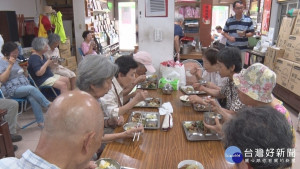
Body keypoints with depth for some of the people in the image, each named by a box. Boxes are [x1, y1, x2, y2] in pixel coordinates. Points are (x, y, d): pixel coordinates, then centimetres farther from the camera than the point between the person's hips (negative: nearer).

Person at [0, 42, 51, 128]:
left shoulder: (17, 61, 20)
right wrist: (10, 65, -15)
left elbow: (25, 75, 24)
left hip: (25, 85, 5)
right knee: (32, 88, -33)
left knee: (32, 98, -28)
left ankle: (41, 122, -32)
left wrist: (25, 69, 3)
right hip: (12, 90, -5)